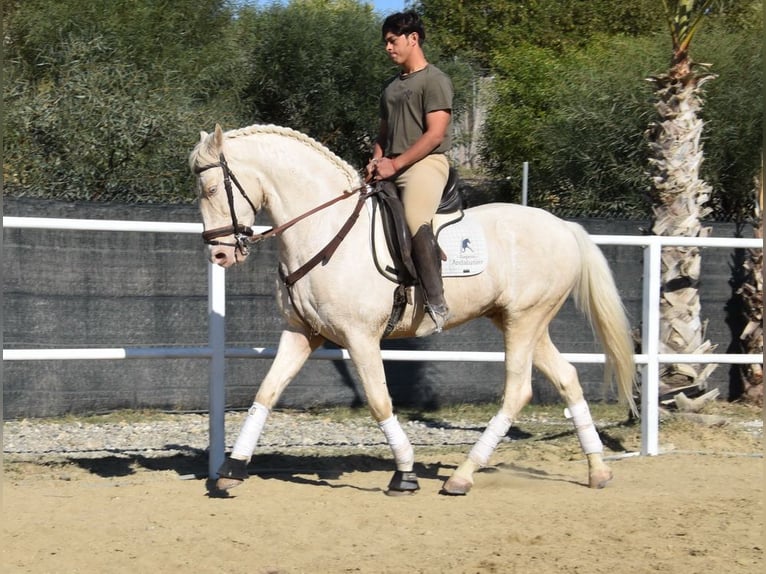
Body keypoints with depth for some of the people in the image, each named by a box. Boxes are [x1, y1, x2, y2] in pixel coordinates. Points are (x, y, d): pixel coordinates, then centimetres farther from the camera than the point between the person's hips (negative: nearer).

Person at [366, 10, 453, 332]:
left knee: (415, 219, -32)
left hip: (426, 163, -10)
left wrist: (395, 164, -16)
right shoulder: (391, 86, 21)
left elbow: (435, 135, -14)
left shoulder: (434, 80, -5)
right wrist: (377, 160, 4)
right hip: (391, 168, 10)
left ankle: (436, 303, -36)